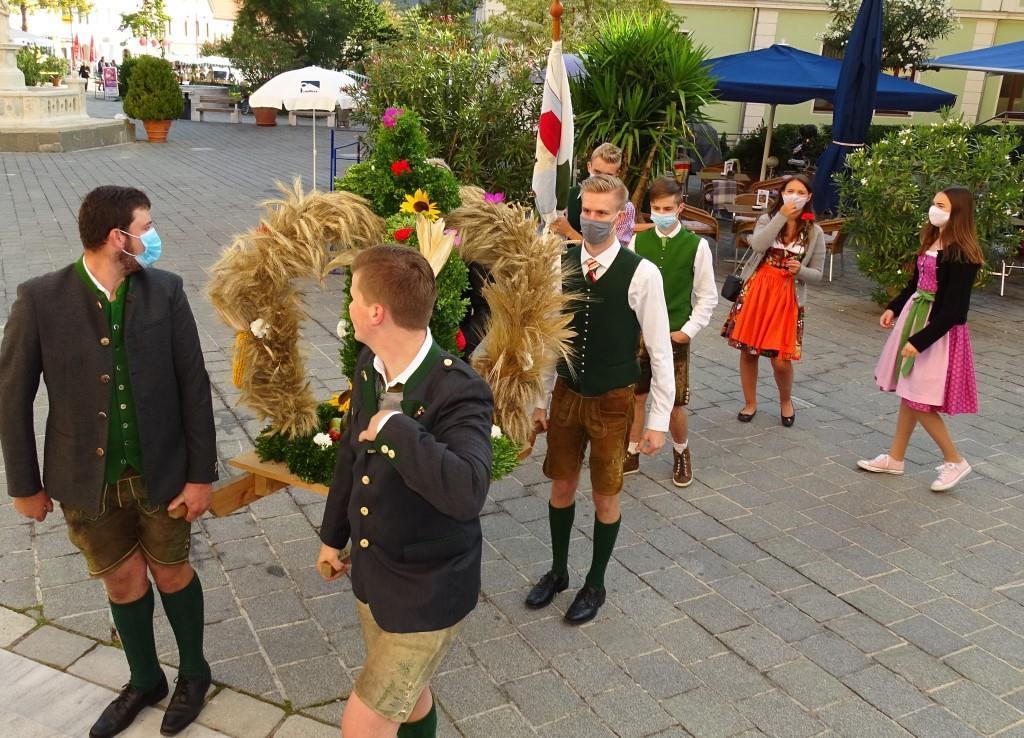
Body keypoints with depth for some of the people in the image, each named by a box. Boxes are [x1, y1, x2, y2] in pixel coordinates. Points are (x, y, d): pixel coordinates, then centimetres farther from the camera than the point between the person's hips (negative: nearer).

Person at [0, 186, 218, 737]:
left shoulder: (165, 291, -10)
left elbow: (193, 385, -7)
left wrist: (202, 474, -7)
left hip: (161, 471, 0)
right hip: (89, 479, 0)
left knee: (171, 572, 16)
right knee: (123, 581, 17)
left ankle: (193, 672, 41)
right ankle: (144, 680, 42)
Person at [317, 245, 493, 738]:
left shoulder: (459, 392, -29)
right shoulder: (369, 365, -5)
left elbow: (467, 492, -46)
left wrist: (394, 426, -37)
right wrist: (333, 535, 19)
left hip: (427, 588, -7)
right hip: (372, 571, 7)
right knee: (405, 693, 28)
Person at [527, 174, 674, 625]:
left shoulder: (641, 273, -17)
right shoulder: (561, 264, -5)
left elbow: (660, 350, -12)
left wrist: (659, 419, -11)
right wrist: (540, 398, 7)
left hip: (613, 400, -3)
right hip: (567, 394, 3)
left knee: (605, 495, 12)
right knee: (561, 486, 17)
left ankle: (595, 583, 34)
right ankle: (558, 571, 40)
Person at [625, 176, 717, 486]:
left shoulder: (696, 245, -7)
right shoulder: (638, 240, -1)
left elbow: (708, 296, -1)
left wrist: (688, 331, -6)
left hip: (675, 336, -2)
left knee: (675, 404, 4)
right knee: (635, 397, 8)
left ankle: (681, 452, 29)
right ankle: (632, 454, 25)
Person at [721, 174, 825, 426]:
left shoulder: (814, 232, 2)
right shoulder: (768, 219, 1)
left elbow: (817, 274, 5)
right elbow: (758, 245, -21)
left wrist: (800, 270, -16)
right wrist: (782, 216, -20)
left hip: (787, 297, -1)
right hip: (755, 291, 1)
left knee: (781, 359, -5)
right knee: (748, 351, 6)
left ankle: (786, 401, 25)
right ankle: (750, 403, 26)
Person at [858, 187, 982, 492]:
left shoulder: (962, 255, -19)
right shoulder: (931, 242, 6)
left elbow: (953, 309, -22)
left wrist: (920, 340, -24)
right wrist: (893, 307, 7)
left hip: (939, 331, -9)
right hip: (914, 319, 9)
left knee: (920, 401, -4)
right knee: (908, 394, 15)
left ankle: (955, 461, 14)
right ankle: (895, 459, 27)